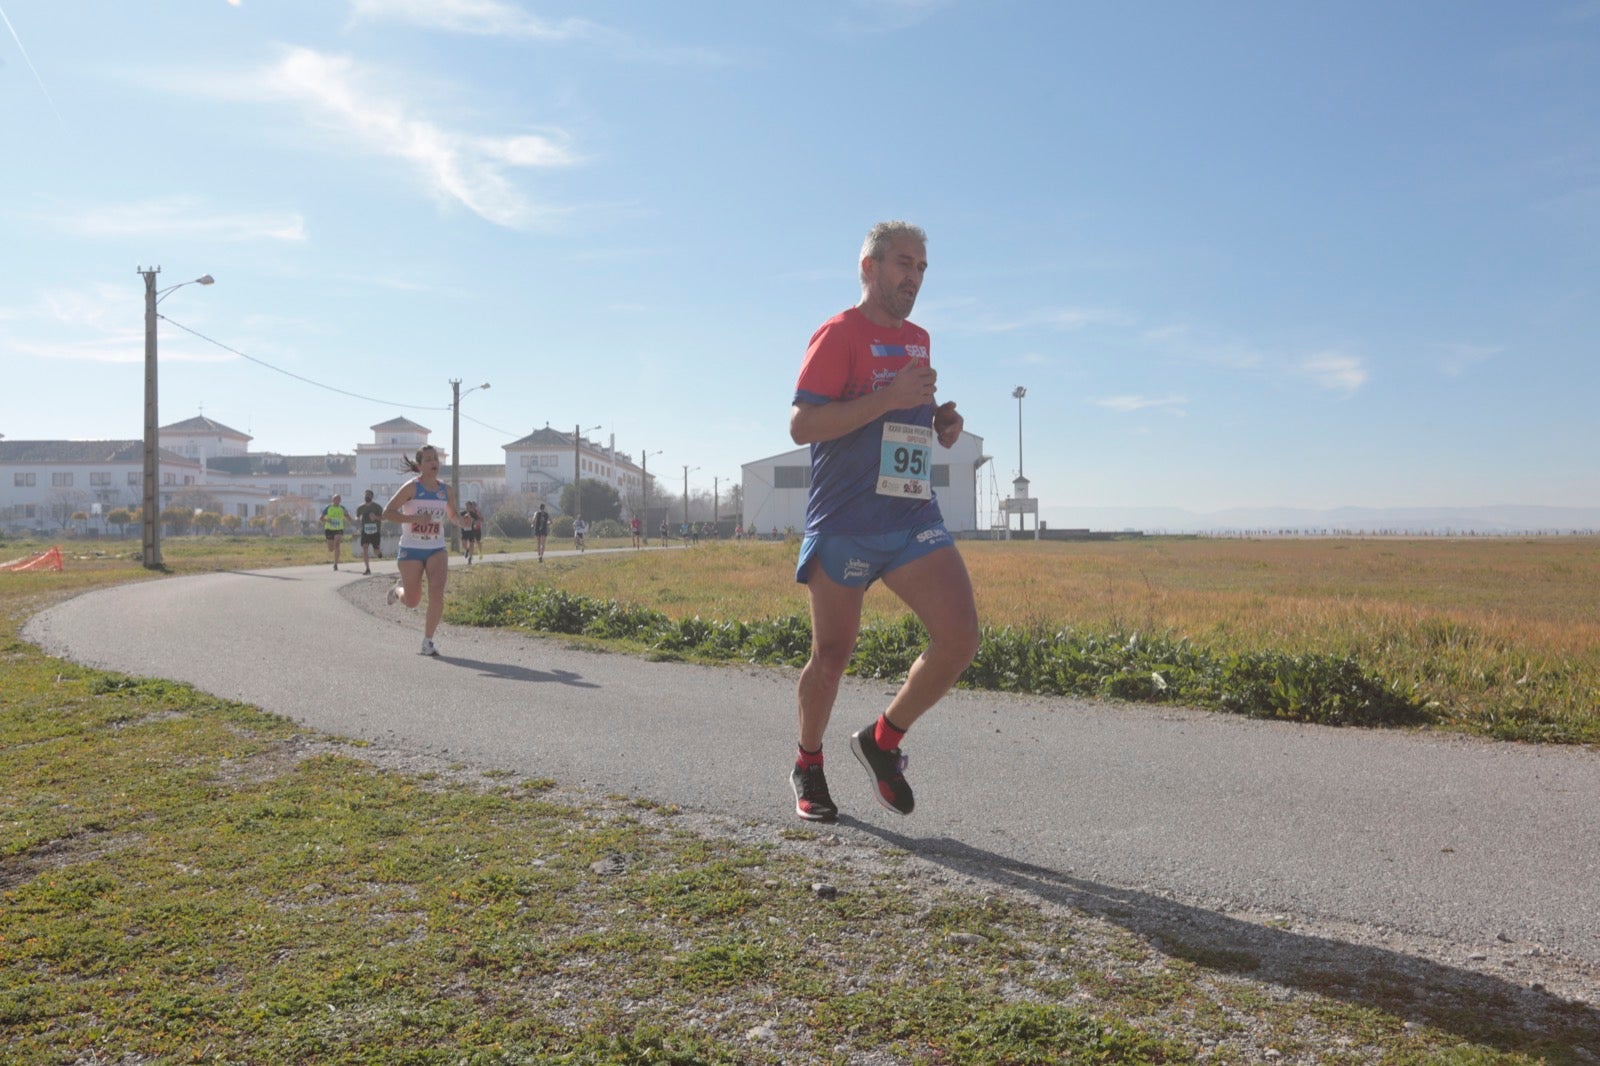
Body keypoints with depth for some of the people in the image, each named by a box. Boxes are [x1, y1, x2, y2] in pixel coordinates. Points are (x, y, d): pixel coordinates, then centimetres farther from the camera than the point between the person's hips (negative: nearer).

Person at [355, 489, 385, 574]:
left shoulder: (377, 507, -3)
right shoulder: (361, 508, 5)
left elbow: (383, 517, -4)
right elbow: (357, 516, 21)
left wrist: (375, 517, -22)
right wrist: (357, 520, -2)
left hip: (376, 531, -1)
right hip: (365, 531, 2)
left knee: (376, 550, 2)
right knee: (365, 548, -13)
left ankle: (380, 551, 42)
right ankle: (368, 569, -9)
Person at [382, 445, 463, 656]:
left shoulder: (446, 491, 3)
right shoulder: (411, 487, -9)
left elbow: (453, 516, 18)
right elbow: (387, 512, -12)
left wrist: (458, 520, -6)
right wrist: (414, 518, -24)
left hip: (437, 550, 3)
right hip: (411, 550, -3)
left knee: (437, 594, -16)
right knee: (412, 601, 4)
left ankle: (427, 641, -3)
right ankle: (398, 589, 42)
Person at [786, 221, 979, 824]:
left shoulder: (918, 339, 19)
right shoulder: (839, 334, -5)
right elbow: (801, 425, -14)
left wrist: (942, 424, 9)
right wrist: (889, 398, -20)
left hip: (915, 520, 6)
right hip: (844, 524, -6)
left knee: (960, 638, -10)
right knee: (832, 657, 4)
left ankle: (883, 740, 13)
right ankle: (808, 767, 30)